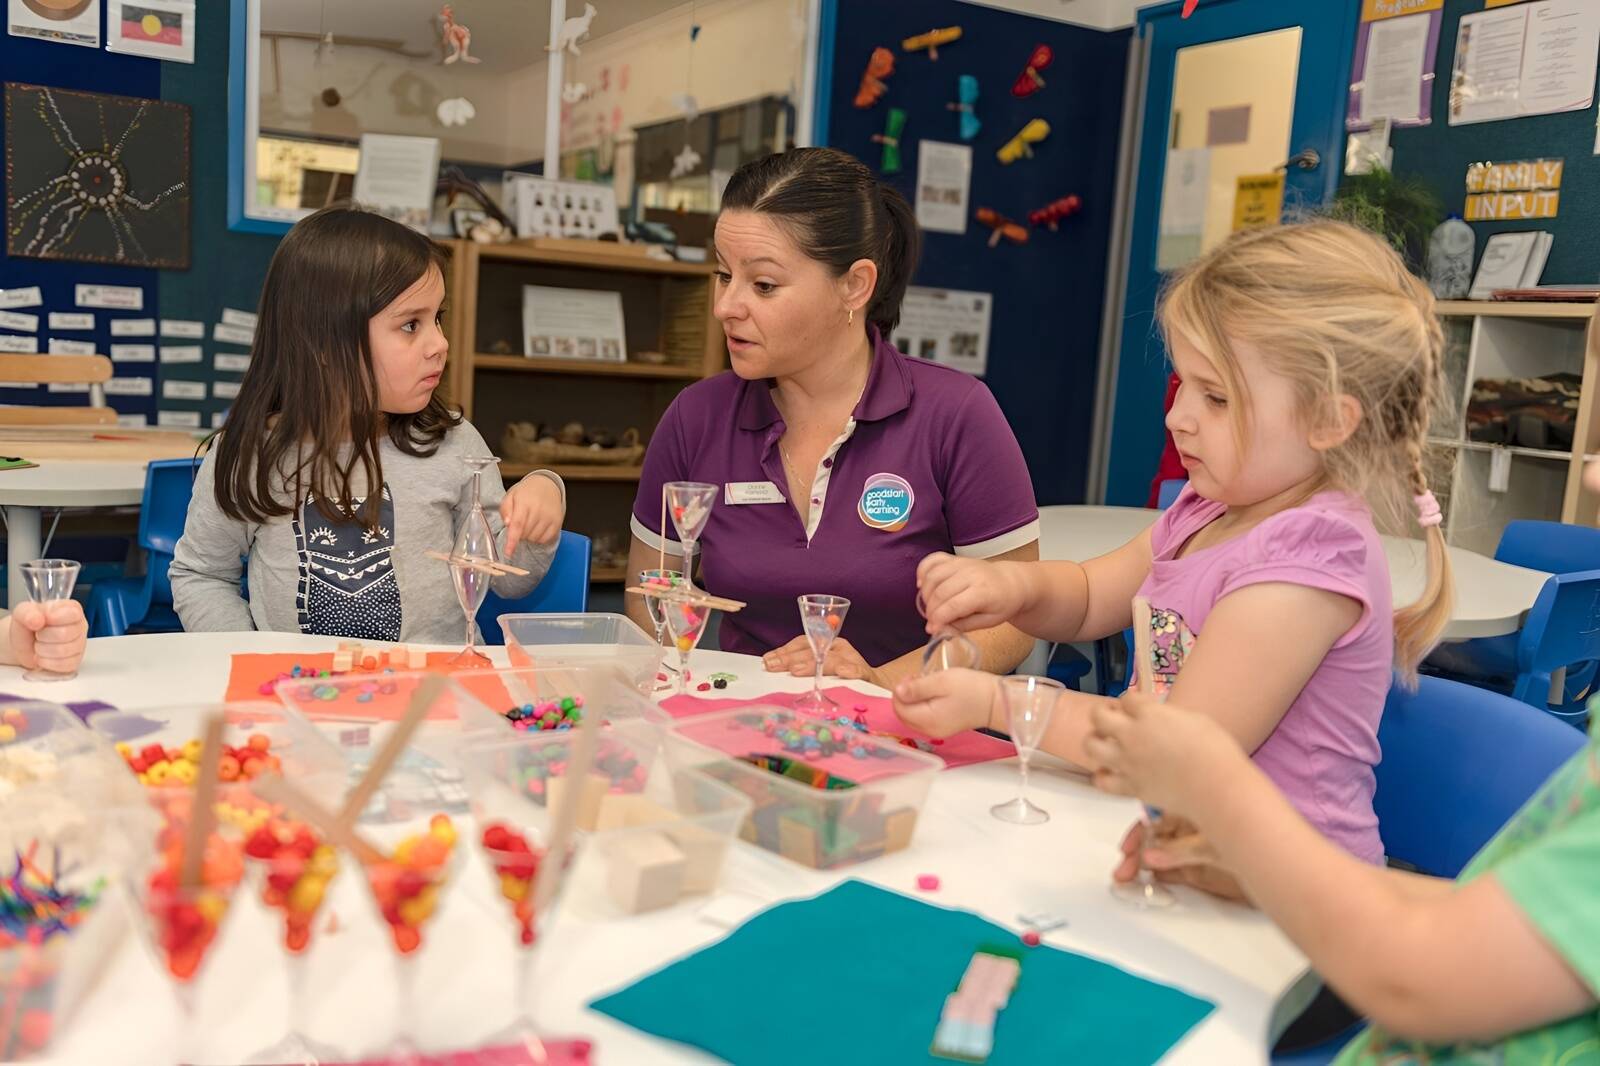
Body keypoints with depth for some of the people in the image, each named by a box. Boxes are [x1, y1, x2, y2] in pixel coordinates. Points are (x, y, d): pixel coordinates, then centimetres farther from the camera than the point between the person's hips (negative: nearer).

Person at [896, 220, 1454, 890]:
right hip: (1183, 847, 8)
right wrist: (1013, 585, -4)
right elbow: (1089, 599, 20)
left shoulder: (1309, 556, -20)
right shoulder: (1207, 511, 7)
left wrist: (994, 703, -16)